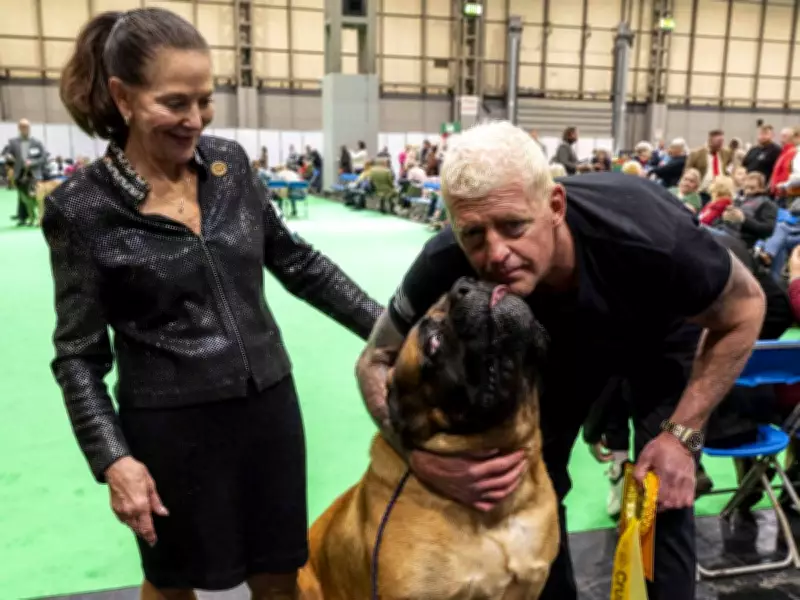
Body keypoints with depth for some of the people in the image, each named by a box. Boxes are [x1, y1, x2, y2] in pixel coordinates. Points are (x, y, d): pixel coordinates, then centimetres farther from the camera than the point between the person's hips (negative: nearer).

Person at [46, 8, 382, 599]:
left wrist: (384, 326, 7)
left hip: (268, 404, 3)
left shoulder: (231, 163, 0)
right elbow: (79, 353, -6)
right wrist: (113, 458, -15)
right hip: (171, 425, -3)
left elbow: (296, 261, 9)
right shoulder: (83, 207, -11)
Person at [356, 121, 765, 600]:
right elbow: (377, 360, -23)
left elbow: (745, 310, -23)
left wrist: (682, 433, -27)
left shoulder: (648, 237, -43)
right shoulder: (448, 266, -38)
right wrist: (424, 459, -43)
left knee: (665, 498, -8)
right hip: (561, 341, 2)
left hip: (662, 336, -1)